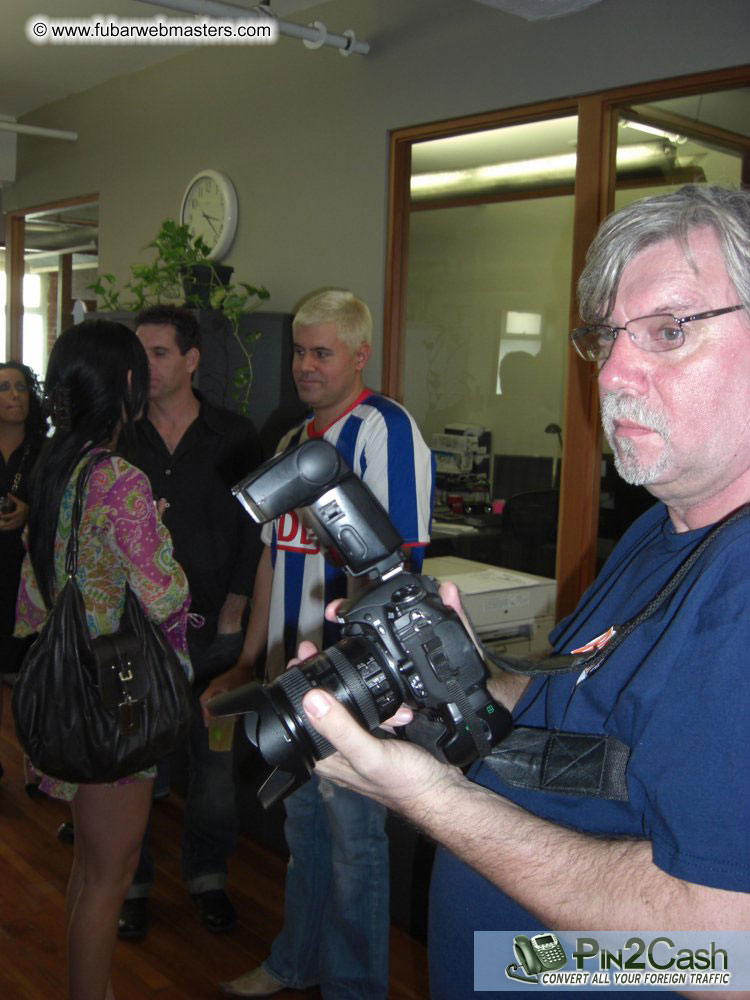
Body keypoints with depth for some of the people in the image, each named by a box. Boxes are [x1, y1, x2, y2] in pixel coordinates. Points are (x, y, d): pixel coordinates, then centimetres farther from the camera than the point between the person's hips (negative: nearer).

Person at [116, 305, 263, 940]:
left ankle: (208, 875, 28)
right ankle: (133, 882, 26)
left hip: (212, 631, 0)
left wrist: (233, 613, -3)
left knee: (217, 762, 8)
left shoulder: (235, 438, 2)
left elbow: (254, 531, 3)